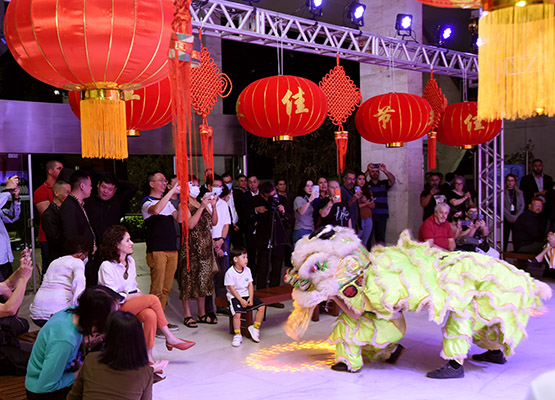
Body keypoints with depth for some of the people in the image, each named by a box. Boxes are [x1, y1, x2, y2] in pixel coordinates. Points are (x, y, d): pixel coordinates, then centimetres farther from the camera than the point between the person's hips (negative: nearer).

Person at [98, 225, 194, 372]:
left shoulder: (130, 261, 13)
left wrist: (139, 294, -3)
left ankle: (148, 356, -24)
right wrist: (137, 295, -11)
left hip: (132, 304, 6)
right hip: (116, 309, -6)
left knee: (150, 315, -29)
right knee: (153, 299, -25)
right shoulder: (107, 266, -11)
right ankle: (170, 338, -14)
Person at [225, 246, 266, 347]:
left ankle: (255, 328, 5)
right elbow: (231, 288, -13)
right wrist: (241, 300, -19)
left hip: (247, 294, 5)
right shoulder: (230, 272, -12)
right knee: (237, 313, -27)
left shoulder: (247, 270, 6)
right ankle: (237, 335, -10)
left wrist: (251, 298, -9)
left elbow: (250, 285, 7)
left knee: (261, 306, -11)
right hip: (235, 296, -5)